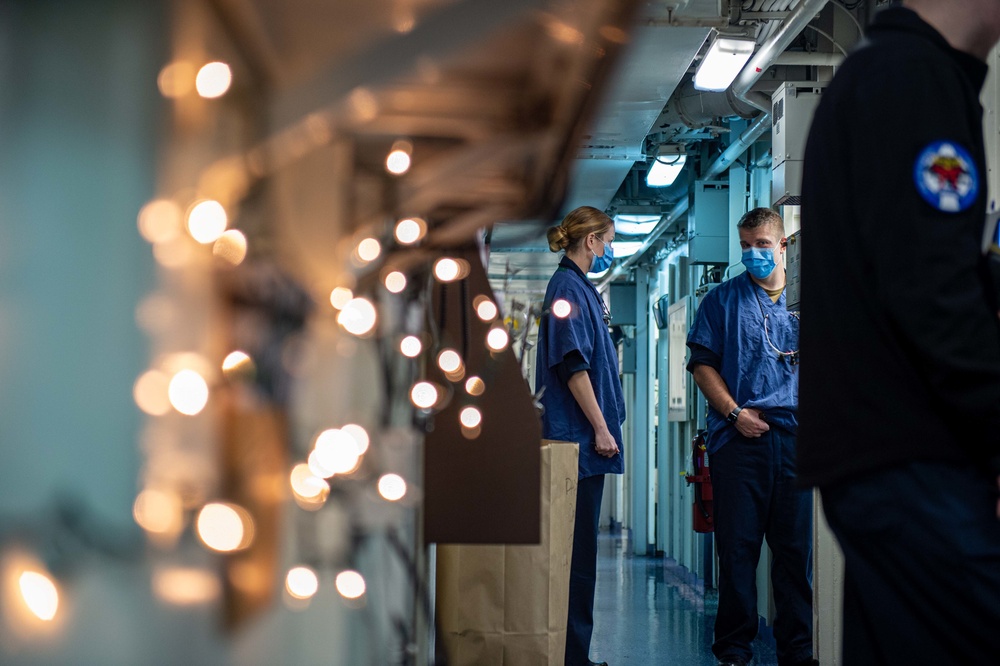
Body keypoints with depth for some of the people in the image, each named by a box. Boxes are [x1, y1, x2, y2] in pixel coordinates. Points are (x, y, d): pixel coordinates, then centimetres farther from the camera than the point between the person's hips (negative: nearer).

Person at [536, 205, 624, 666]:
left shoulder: (581, 287, 20)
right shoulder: (568, 286, -10)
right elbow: (573, 364, -18)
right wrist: (600, 427, -17)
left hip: (583, 438, 10)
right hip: (579, 435, -10)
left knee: (580, 547, 11)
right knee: (577, 548, -7)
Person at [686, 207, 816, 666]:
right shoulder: (723, 300, 8)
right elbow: (702, 364, 4)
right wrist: (734, 412, -8)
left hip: (796, 435, 2)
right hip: (740, 438, -2)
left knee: (797, 544, 5)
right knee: (738, 546, 0)